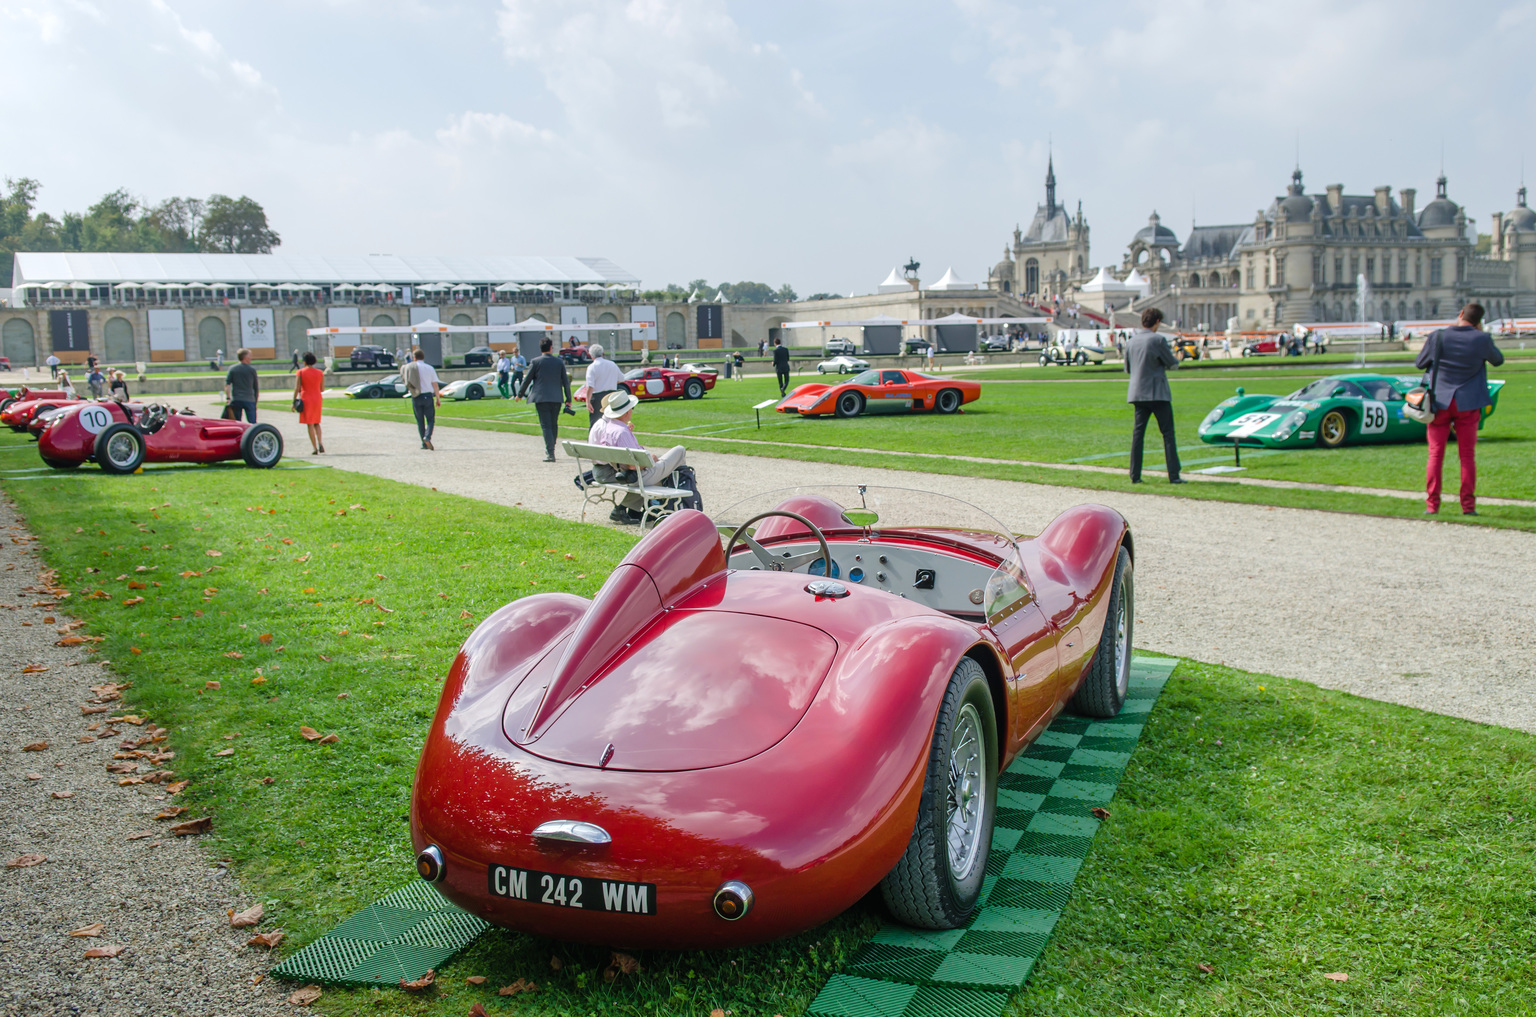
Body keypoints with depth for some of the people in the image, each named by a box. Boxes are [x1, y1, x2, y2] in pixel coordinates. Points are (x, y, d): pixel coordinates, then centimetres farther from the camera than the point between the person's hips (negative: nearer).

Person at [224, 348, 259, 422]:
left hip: (236, 400, 2)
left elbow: (227, 384, -4)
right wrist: (255, 401, 18)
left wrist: (228, 398, -2)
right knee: (253, 424, -6)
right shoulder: (252, 370, 2)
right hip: (249, 400, -2)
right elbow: (256, 387, 7)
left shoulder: (232, 369, 5)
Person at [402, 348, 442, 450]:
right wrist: (438, 399, 4)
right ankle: (427, 437, -20)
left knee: (420, 421, 10)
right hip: (428, 396, -1)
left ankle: (424, 444, 10)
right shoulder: (430, 368, 0)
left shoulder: (408, 367, -1)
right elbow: (435, 385, -1)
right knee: (430, 419, 6)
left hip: (416, 397, 1)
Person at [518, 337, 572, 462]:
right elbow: (566, 382, 6)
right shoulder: (559, 362, 5)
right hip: (556, 398, 3)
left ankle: (550, 453, -14)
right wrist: (568, 400, 13)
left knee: (546, 425, -5)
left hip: (541, 398, -3)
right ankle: (550, 450, 24)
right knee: (554, 425, 15)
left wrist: (520, 394, 17)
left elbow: (527, 380, 2)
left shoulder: (535, 362, -2)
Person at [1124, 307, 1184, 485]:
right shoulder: (1158, 339, -10)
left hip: (1137, 393, 5)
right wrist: (1176, 360, 19)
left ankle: (1135, 475, 4)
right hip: (1158, 393, -5)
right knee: (1168, 433, 0)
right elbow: (1173, 364, -2)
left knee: (1137, 433, 7)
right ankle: (1173, 475, -2)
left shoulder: (1130, 341, 6)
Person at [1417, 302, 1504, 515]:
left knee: (1435, 455, 4)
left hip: (1439, 402, 0)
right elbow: (1498, 360, 14)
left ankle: (1431, 504, 1)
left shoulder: (1437, 337, -6)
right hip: (1468, 404, 0)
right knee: (1467, 456, 6)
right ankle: (1468, 505, 5)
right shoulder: (1482, 339, -5)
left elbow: (1419, 363, 7)